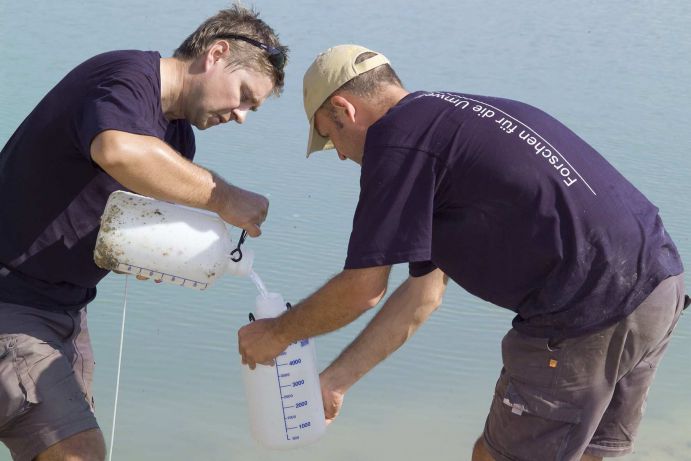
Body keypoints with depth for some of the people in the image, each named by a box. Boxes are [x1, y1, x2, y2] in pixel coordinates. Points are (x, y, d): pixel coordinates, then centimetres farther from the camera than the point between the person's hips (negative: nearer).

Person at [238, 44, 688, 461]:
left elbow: (361, 290, -5)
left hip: (592, 310, -9)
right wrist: (335, 379, 25)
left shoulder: (395, 137, -8)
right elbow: (426, 290, 22)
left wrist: (276, 334, 13)